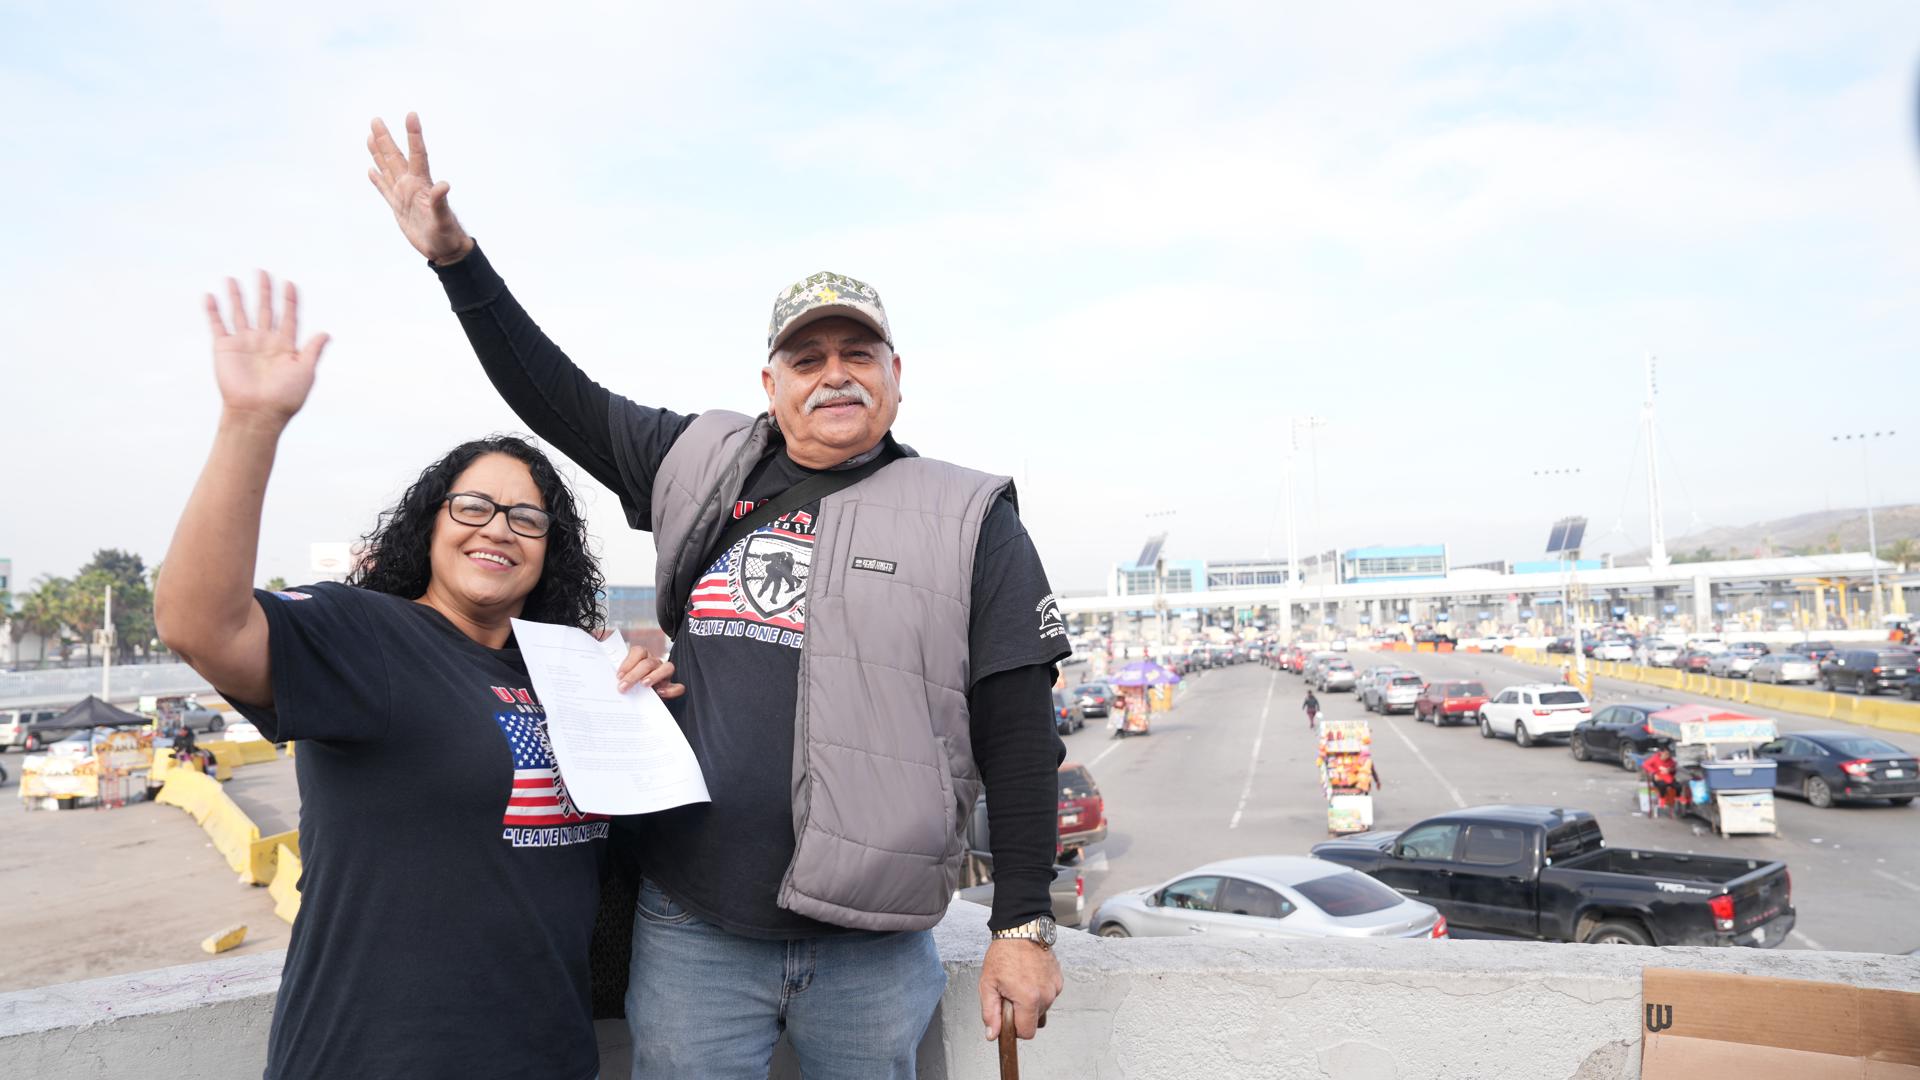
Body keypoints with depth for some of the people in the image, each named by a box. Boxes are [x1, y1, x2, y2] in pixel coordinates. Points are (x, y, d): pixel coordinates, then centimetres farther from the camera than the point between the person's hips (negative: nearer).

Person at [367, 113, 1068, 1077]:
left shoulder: (967, 519, -3)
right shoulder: (704, 470, 6)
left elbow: (1020, 737, -4)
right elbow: (558, 397, 15)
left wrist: (1024, 929, -6)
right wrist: (453, 253, 9)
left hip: (870, 948, -2)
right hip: (688, 929, 3)